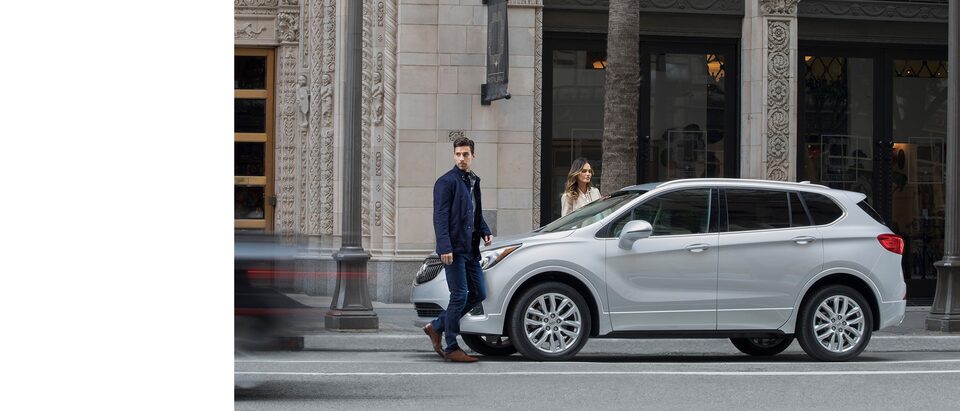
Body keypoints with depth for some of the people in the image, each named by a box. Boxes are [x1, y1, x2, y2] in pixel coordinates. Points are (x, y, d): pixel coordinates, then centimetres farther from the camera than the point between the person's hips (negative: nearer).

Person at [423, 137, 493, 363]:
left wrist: (485, 232, 10)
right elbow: (440, 217, -14)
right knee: (459, 296, -8)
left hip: (470, 249, 8)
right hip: (454, 249, -8)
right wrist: (445, 247, -22)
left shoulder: (474, 181, 17)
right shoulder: (446, 182, -9)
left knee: (479, 293, 10)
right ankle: (451, 348, 1)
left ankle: (436, 327, 19)